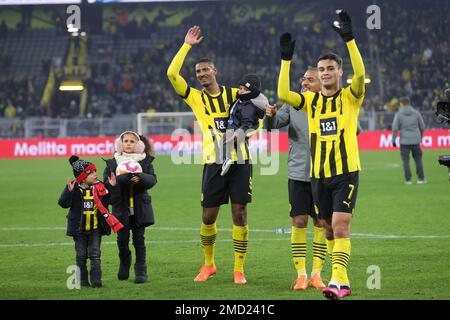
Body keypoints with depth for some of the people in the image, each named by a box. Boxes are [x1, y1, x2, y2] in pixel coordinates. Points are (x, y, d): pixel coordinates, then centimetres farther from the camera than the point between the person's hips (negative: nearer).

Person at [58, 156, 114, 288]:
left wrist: (111, 188, -10)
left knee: (95, 254, -2)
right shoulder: (75, 189, -9)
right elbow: (63, 203, -17)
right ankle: (83, 280, 18)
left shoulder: (98, 187, -1)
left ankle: (96, 280, 0)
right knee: (81, 255, 8)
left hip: (95, 228, 1)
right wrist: (69, 191, -31)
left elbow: (106, 203, 2)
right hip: (79, 229, -1)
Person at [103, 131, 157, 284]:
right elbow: (106, 181, -9)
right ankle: (124, 263, 31)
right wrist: (122, 179, -26)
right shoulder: (112, 163, 3)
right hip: (121, 207, 0)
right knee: (122, 239, 5)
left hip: (139, 207, 0)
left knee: (139, 239, 1)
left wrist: (141, 178, -27)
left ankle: (141, 270, 7)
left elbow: (152, 179, -6)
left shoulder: (145, 161, 4)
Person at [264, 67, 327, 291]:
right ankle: (301, 274, 5)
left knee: (321, 223, 3)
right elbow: (271, 125, -1)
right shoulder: (294, 104, 3)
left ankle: (316, 274, 13)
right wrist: (270, 116, -22)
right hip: (298, 174, 1)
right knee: (299, 222, -1)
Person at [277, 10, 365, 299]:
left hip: (346, 172, -4)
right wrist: (286, 59, -13)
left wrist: (349, 39, -28)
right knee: (329, 229, 10)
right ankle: (343, 282, 23)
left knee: (340, 226, -16)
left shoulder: (350, 97, -1)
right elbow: (284, 94, -7)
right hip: (319, 175, 5)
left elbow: (360, 74, -20)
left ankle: (337, 281, -23)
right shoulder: (312, 100, 9)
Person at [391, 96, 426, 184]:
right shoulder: (416, 113, 4)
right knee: (418, 159, 11)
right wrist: (420, 136, 24)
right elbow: (422, 127, 8)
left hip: (404, 141, -2)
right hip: (415, 140, 2)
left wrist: (393, 140, 0)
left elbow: (395, 128, -8)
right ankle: (421, 178, 10)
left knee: (405, 160, 3)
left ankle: (408, 179, -1)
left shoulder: (399, 114, -2)